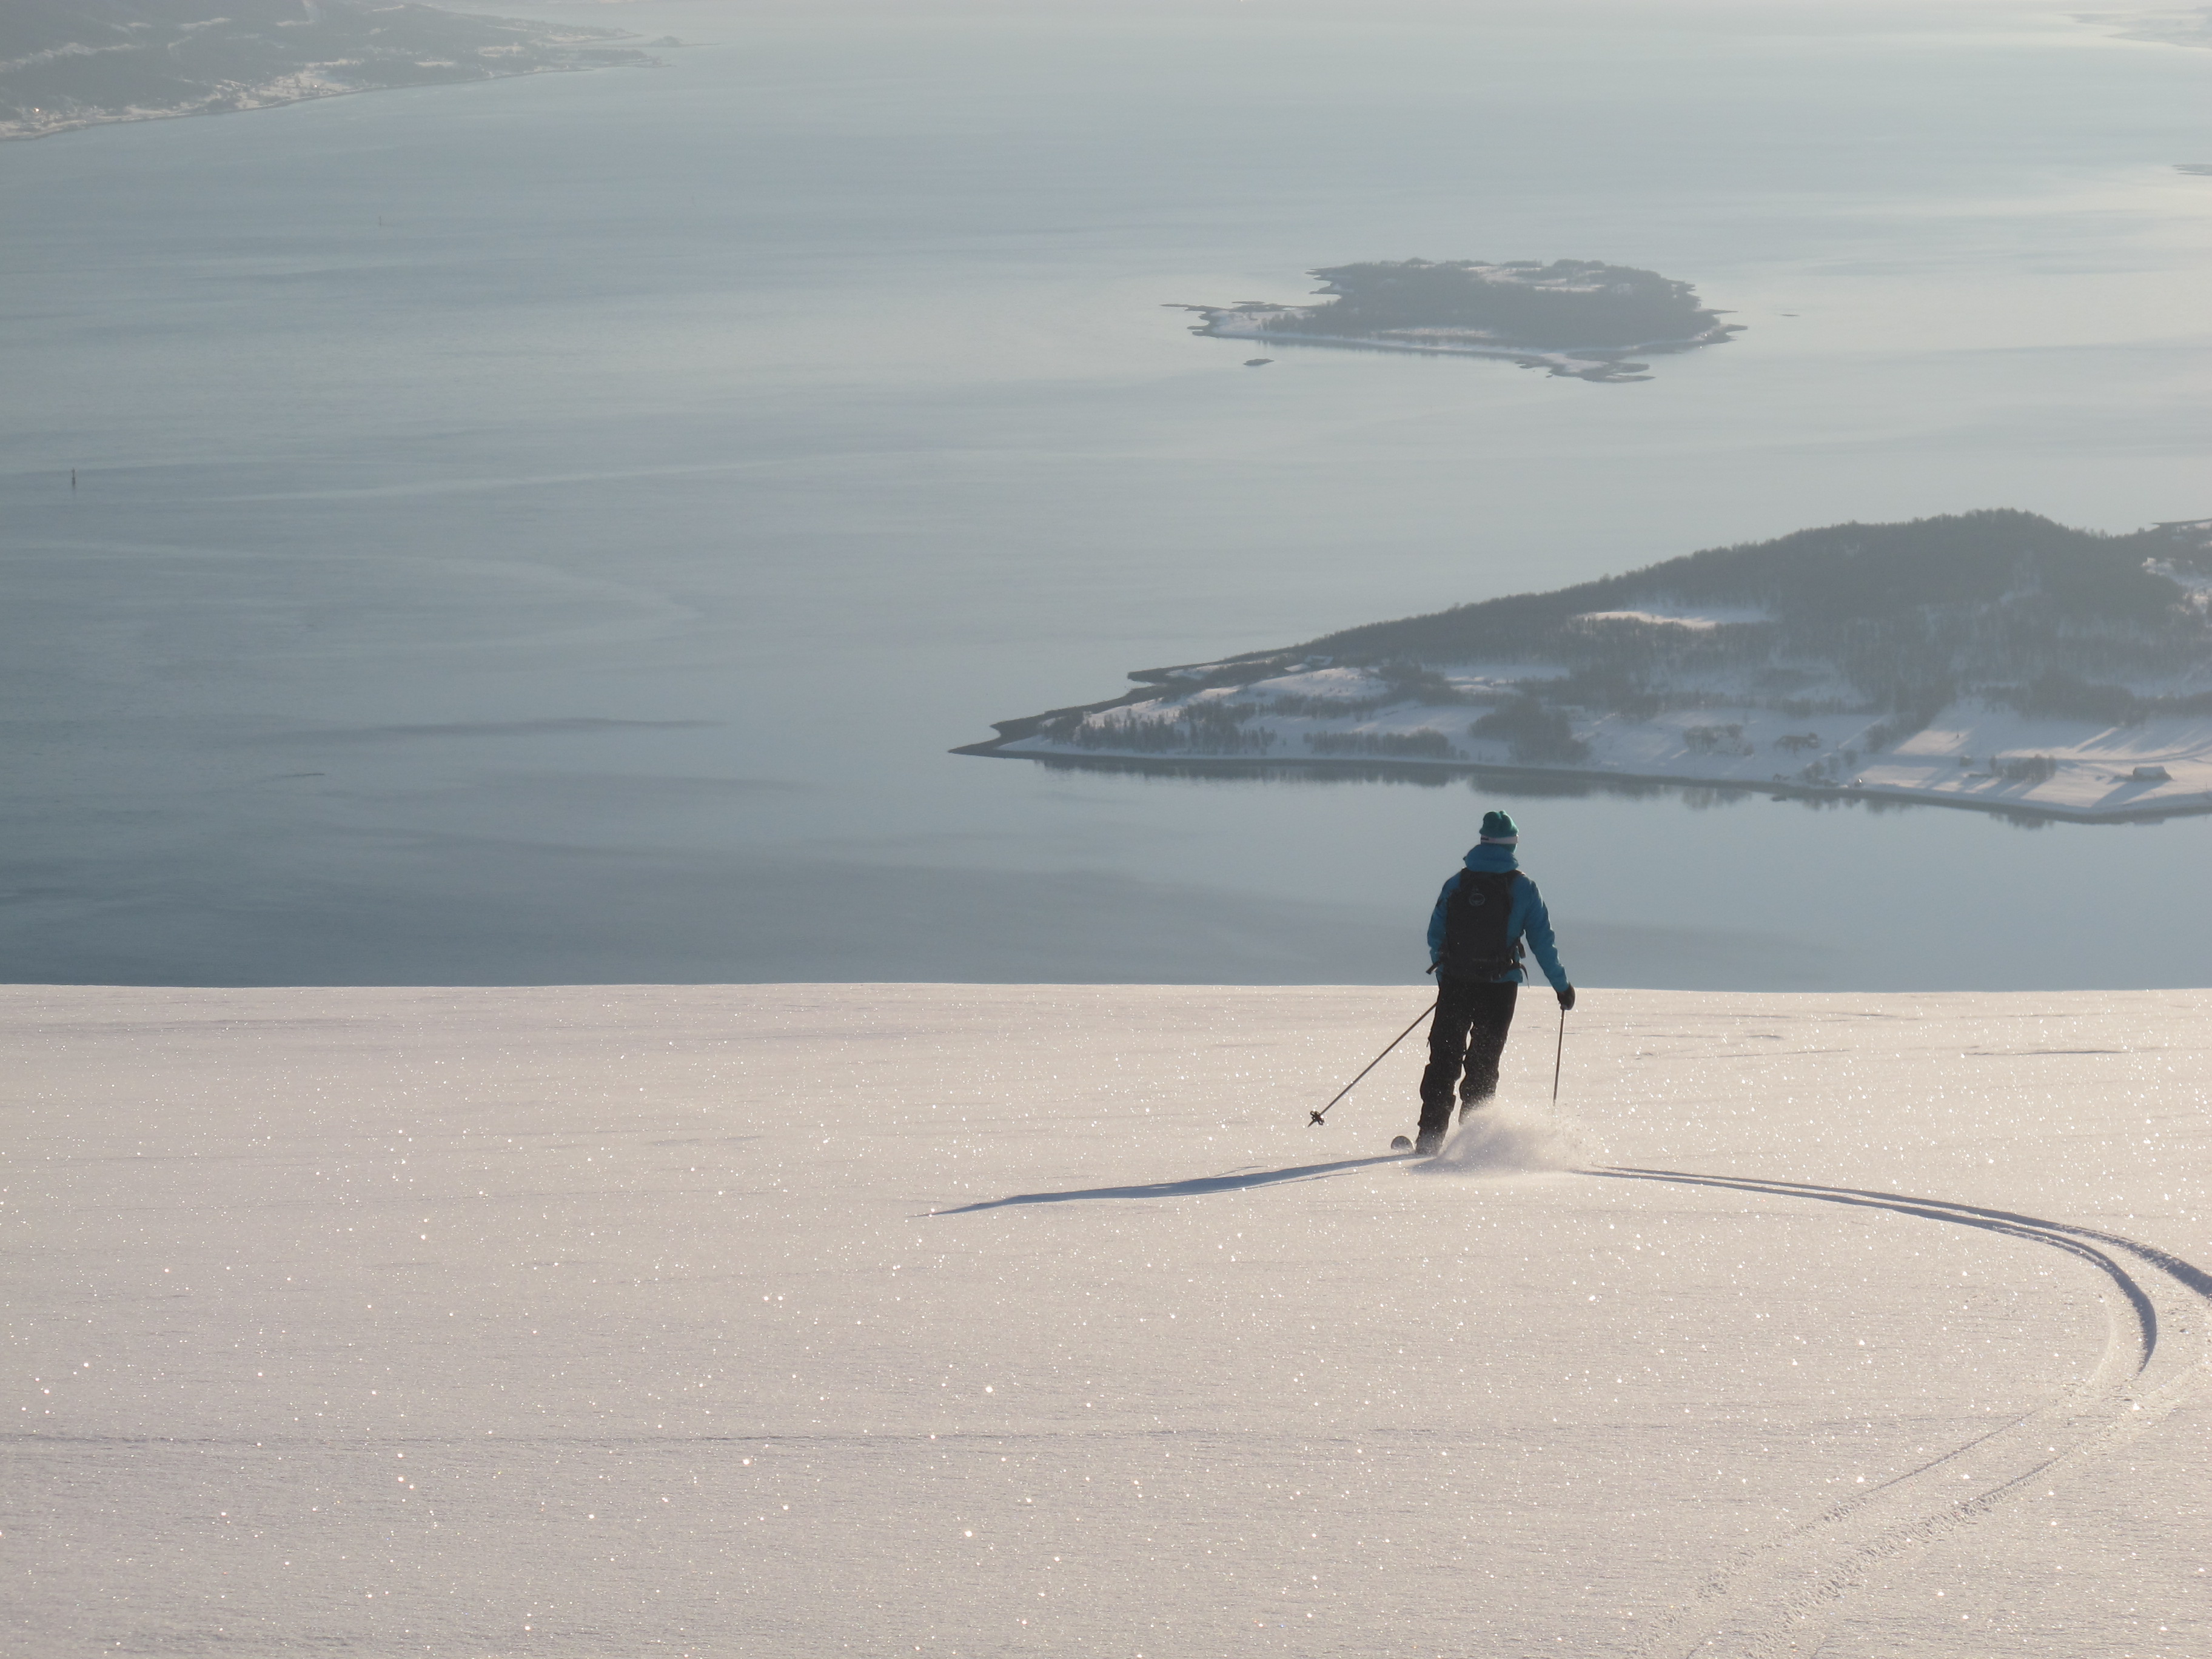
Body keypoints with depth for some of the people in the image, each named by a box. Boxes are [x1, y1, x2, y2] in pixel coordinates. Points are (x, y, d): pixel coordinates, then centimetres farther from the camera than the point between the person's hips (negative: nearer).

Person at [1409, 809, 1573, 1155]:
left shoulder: (1456, 884, 3)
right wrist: (1562, 986, 7)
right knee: (1484, 1062, 8)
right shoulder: (1523, 889, -3)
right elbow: (1542, 942, -2)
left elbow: (1435, 936, 7)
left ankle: (1430, 1136, 4)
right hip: (1500, 985, -1)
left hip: (1455, 983, 1)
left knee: (1444, 1059, 9)